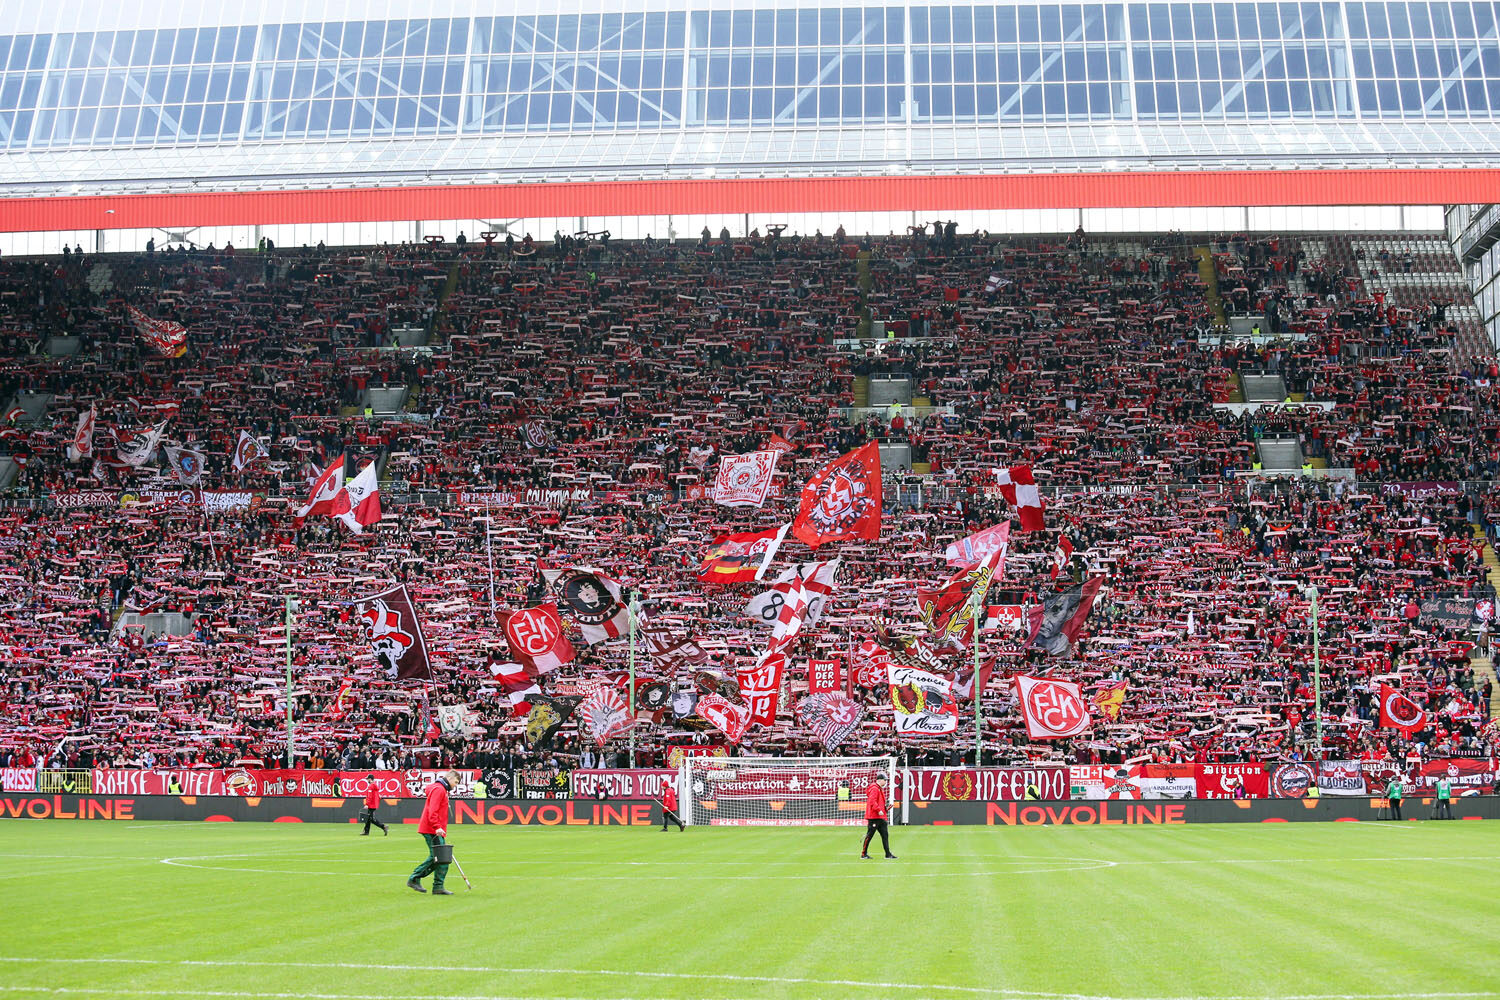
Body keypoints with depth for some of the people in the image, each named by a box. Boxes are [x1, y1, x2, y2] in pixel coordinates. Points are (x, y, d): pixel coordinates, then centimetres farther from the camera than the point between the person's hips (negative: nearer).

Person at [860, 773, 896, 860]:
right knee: (869, 835, -4)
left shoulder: (880, 789, 20)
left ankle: (888, 854, 10)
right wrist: (879, 810, -27)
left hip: (880, 817, 10)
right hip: (873, 816, -10)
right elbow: (872, 801, -23)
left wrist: (884, 809, 17)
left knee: (885, 834, 8)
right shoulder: (874, 789, -13)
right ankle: (864, 853, 3)